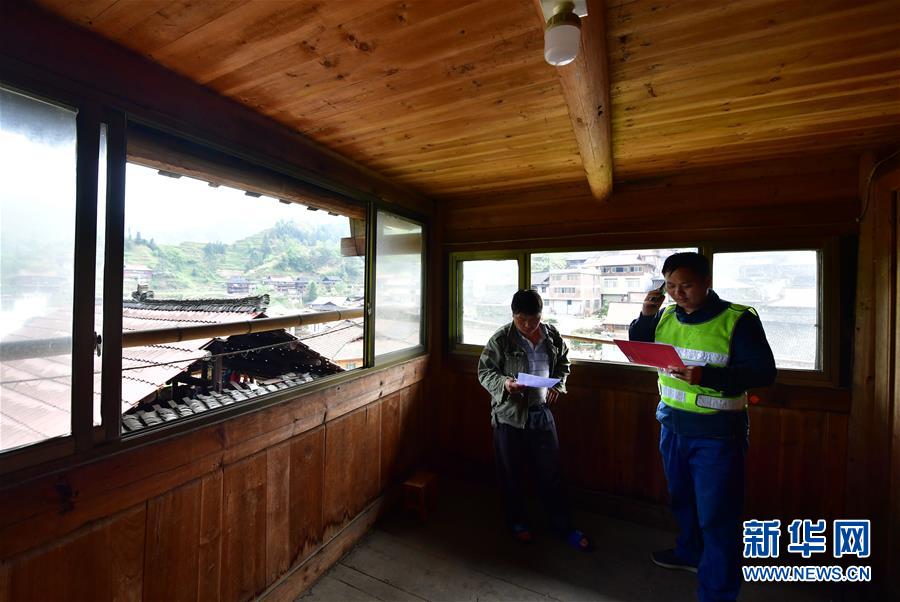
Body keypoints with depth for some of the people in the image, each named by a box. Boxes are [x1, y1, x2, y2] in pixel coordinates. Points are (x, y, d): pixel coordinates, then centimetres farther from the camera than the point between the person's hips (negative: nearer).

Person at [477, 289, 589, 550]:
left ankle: (563, 525, 33)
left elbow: (562, 364, 14)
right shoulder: (500, 339, -13)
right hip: (509, 414, -3)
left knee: (551, 472, 14)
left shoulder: (552, 336, 0)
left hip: (542, 412, 3)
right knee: (510, 472, 13)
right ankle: (517, 522, 36)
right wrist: (504, 383, -27)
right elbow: (484, 371, -9)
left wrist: (558, 385, -3)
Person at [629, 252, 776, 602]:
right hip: (672, 426, 6)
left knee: (716, 517, 6)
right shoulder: (665, 317, 2)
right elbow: (635, 349, 8)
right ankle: (690, 554, 49)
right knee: (682, 499, 25)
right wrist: (645, 314, -9)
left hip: (716, 432, -5)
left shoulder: (738, 319, -13)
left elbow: (764, 373, -16)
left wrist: (706, 376, -31)